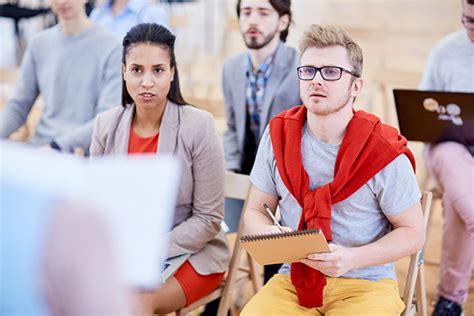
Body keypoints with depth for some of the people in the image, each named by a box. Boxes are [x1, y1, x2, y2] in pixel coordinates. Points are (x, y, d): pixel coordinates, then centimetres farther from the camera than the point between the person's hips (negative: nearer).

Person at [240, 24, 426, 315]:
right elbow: (256, 212, 9)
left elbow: (413, 233, -3)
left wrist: (351, 259, -18)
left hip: (366, 282, -2)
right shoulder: (278, 133, 1)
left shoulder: (384, 151, -10)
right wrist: (273, 235, -15)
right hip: (294, 279, 2)